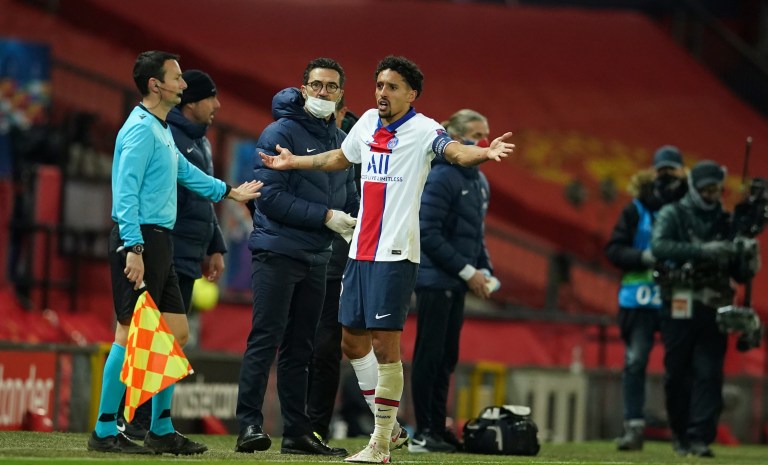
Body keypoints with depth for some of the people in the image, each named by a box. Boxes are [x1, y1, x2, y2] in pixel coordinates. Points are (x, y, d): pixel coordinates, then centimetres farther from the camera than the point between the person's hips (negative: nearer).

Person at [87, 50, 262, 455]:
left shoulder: (161, 130, 18)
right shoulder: (141, 129, -13)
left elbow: (184, 171, 35)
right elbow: (126, 194, -19)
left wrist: (229, 192, 45)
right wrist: (133, 249, -25)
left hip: (159, 243, 10)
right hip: (139, 240, -10)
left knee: (176, 333, 10)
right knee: (131, 333, -9)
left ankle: (161, 430, 16)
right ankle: (104, 432, -6)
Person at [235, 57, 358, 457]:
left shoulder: (341, 140, 13)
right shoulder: (281, 133, -9)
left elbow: (348, 195, 19)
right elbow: (270, 195, -17)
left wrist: (357, 217, -5)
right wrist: (326, 217, -18)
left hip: (316, 257, 7)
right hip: (277, 252, -7)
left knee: (299, 348, 11)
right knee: (265, 340, -10)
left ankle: (297, 431, 14)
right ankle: (249, 425, -11)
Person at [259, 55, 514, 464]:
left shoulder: (423, 130, -8)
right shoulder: (368, 122, 12)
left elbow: (455, 151, -28)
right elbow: (339, 158, 32)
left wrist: (483, 153, -49)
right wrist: (294, 162, 42)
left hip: (395, 254, -7)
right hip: (359, 251, 7)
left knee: (384, 342, -9)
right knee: (353, 341, 11)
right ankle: (387, 425, 25)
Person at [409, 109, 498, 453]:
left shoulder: (479, 181, 13)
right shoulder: (442, 177, -13)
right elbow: (429, 234, -18)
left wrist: (485, 271, 6)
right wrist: (467, 271, -17)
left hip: (455, 283, 8)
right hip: (435, 280, -8)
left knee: (446, 359, 10)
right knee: (430, 356, -5)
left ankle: (438, 428, 16)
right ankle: (423, 434, -2)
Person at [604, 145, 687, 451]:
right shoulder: (636, 211, 6)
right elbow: (614, 250, 3)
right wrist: (644, 257, -13)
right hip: (640, 298, 1)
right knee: (635, 362, -5)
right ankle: (633, 427, -2)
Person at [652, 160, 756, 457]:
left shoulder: (725, 222, 12)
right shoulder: (673, 215, 4)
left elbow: (740, 275, 15)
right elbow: (659, 247, -17)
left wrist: (748, 262, -9)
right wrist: (701, 250, -26)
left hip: (713, 310, 2)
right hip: (679, 308, -2)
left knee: (709, 375, -7)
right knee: (677, 376, 3)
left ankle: (700, 439, -9)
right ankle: (681, 436, 16)